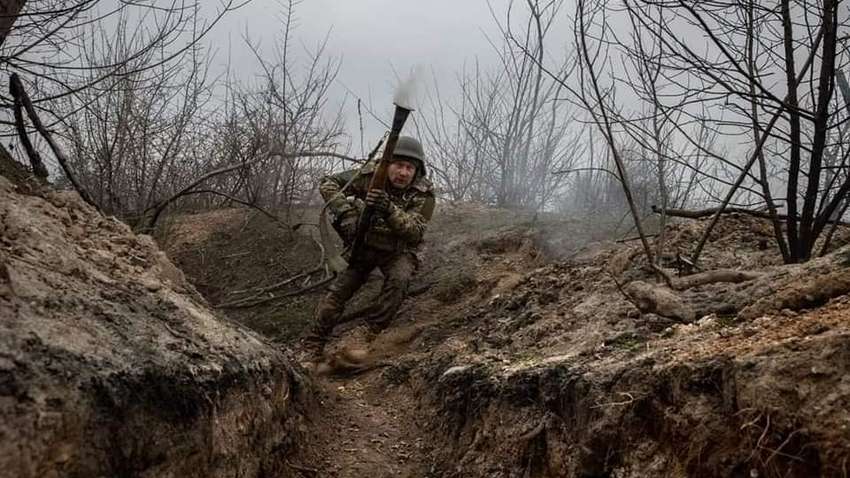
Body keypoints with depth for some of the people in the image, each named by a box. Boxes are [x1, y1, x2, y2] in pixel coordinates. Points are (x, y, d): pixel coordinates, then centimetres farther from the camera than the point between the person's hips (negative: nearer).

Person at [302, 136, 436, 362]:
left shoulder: (423, 194, -21)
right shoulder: (369, 176, -17)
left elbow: (414, 232, -33)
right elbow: (328, 184, -14)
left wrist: (388, 209, -51)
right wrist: (345, 212, -31)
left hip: (398, 251, -1)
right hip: (364, 245, 1)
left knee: (399, 279, -30)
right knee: (338, 292, -8)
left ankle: (368, 334, -18)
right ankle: (313, 347, 4)